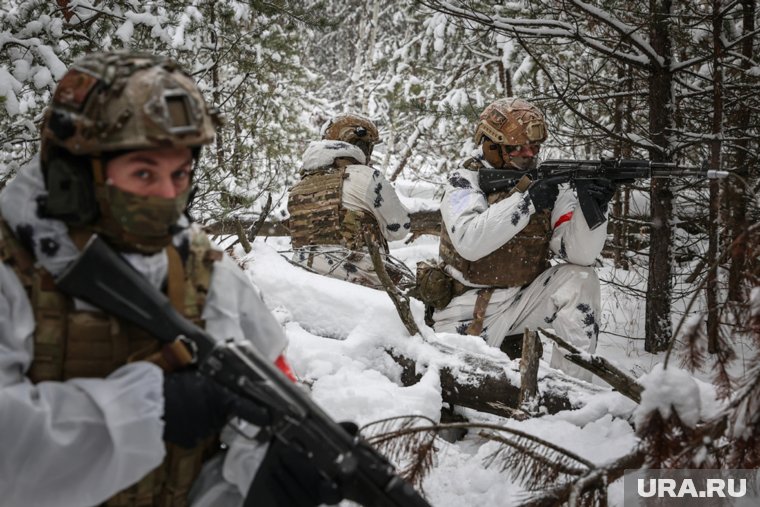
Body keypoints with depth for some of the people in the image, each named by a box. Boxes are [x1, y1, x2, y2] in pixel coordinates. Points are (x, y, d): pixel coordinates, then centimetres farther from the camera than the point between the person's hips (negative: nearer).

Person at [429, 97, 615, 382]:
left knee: (580, 279, -18)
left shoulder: (548, 186, -1)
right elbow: (469, 242, -29)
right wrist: (527, 201, -33)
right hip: (469, 309, -3)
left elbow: (580, 253, -12)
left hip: (522, 300, 4)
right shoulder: (464, 182, -9)